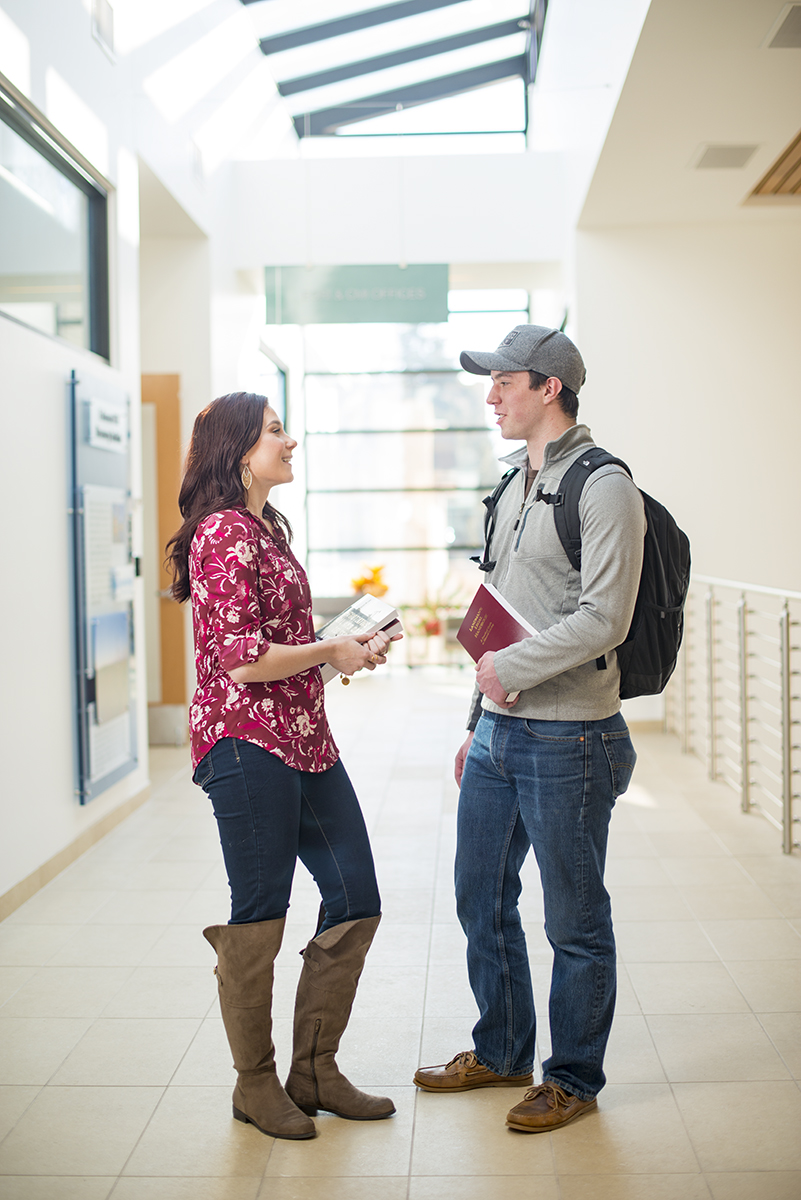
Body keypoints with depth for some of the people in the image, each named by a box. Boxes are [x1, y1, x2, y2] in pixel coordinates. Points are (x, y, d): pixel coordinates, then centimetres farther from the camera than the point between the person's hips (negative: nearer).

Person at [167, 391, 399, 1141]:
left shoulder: (270, 528, 18)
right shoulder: (224, 533, -13)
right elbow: (241, 659, -19)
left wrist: (350, 648, 11)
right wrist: (331, 650, -8)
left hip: (304, 739, 10)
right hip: (247, 743, -10)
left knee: (355, 897, 10)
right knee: (259, 918, 3)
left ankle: (314, 1070, 24)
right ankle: (255, 1085, 22)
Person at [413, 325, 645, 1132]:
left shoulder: (602, 487, -11)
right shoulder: (514, 488, 15)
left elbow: (602, 621, -20)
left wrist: (510, 668, -14)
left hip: (568, 739, -8)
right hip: (501, 734, 9)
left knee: (575, 921, 6)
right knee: (481, 899, 17)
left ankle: (573, 1079, 22)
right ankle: (501, 1052, 35)